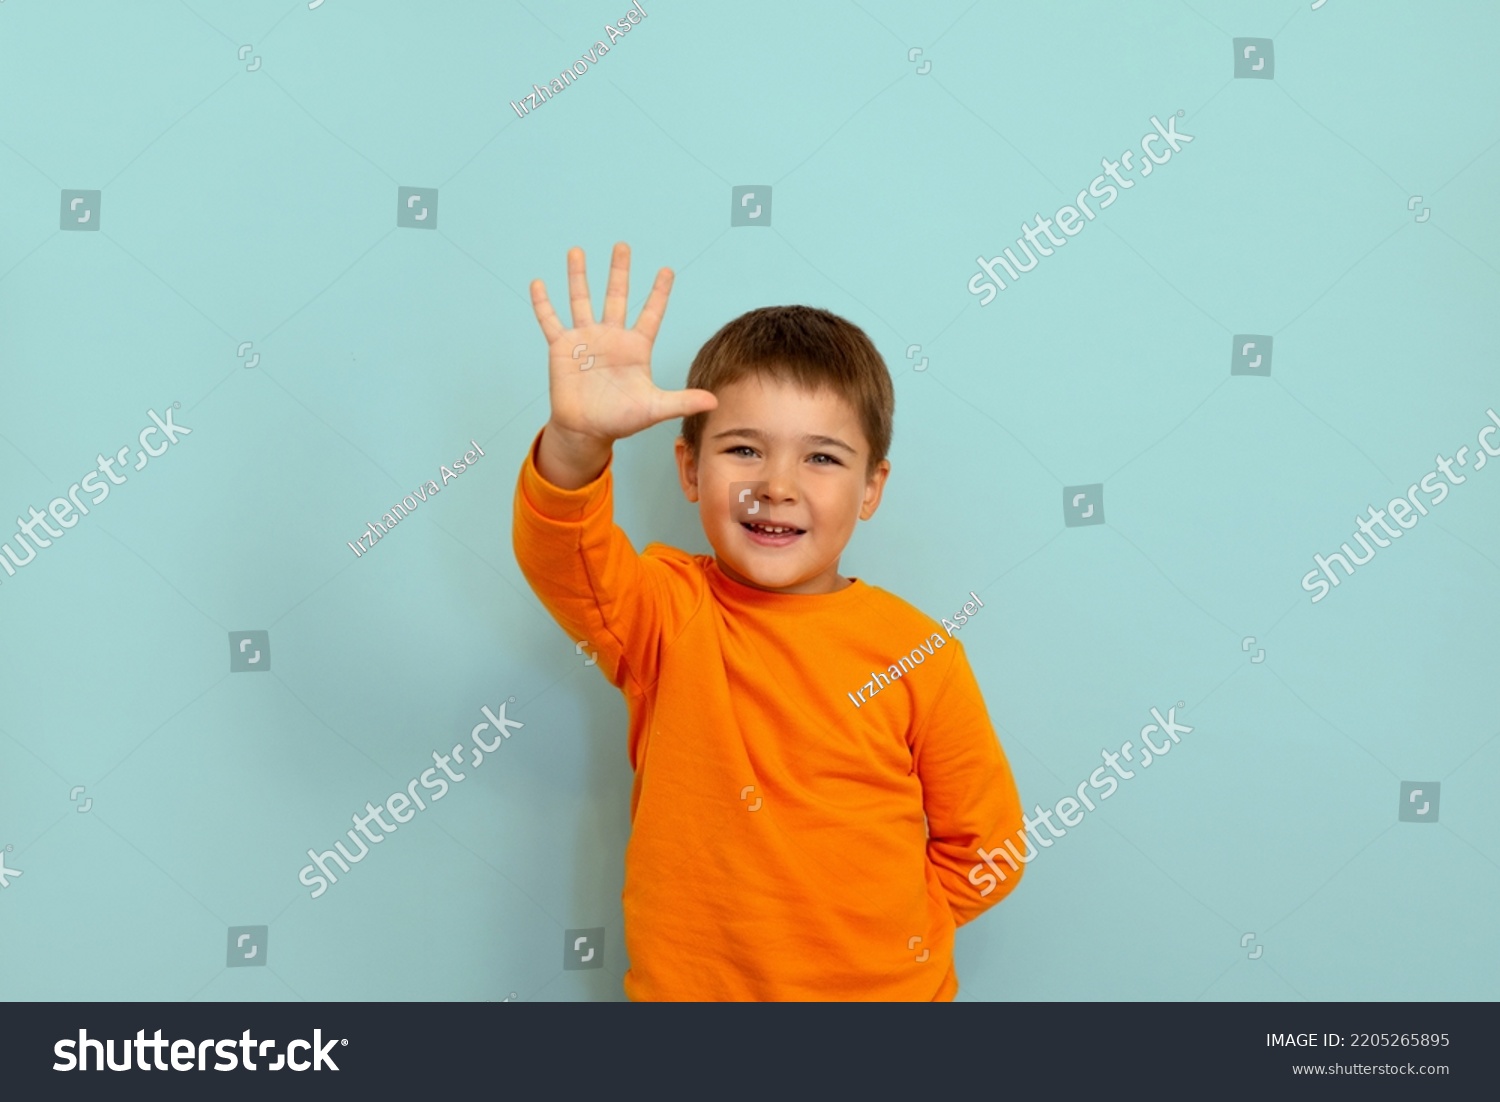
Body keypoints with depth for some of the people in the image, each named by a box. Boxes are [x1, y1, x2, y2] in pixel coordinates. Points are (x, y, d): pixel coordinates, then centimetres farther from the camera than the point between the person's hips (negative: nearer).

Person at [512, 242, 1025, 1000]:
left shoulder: (918, 654, -9)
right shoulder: (664, 612, -8)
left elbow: (984, 845, -1)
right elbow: (558, 557, -29)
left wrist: (874, 934, -8)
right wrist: (577, 439, -46)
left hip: (885, 987, 0)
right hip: (686, 984, 1)